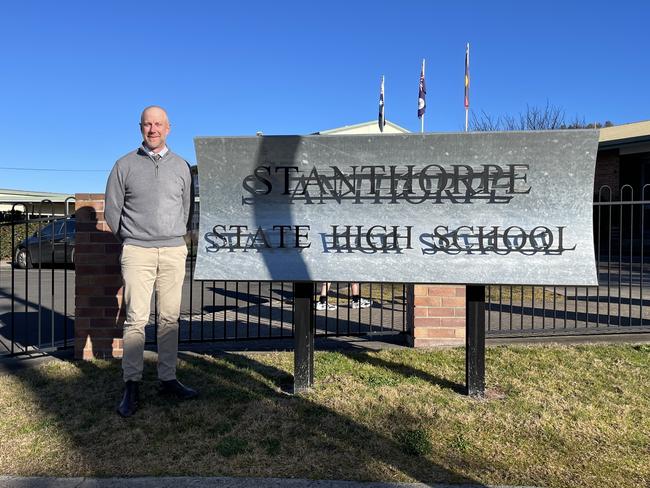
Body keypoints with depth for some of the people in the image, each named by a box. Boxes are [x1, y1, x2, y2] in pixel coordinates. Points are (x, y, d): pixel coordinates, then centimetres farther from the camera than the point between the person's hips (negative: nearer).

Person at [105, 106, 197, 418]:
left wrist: (173, 238, 13)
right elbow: (112, 210, 9)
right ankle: (131, 386, 3)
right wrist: (130, 240, 10)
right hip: (137, 252, -2)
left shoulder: (181, 166, 12)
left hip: (173, 252, 2)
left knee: (170, 319, 4)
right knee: (136, 320, -5)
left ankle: (168, 379, 13)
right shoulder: (125, 165, 6)